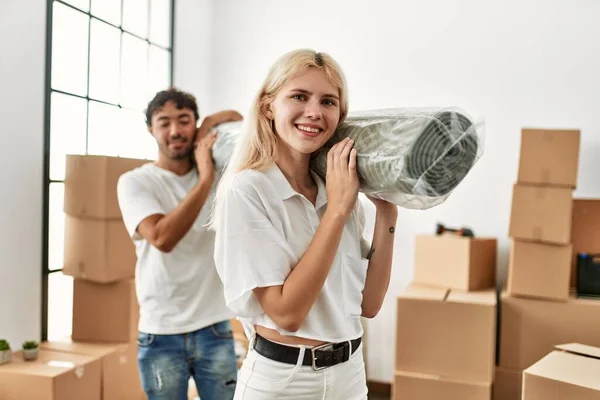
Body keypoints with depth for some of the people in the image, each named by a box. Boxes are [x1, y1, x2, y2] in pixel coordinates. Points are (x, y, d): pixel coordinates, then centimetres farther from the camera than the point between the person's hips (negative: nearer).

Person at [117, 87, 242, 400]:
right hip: (160, 335, -2)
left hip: (215, 328, 2)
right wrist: (206, 179, -20)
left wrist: (212, 123, -7)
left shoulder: (217, 170, 3)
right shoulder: (135, 181, -6)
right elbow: (162, 238, -21)